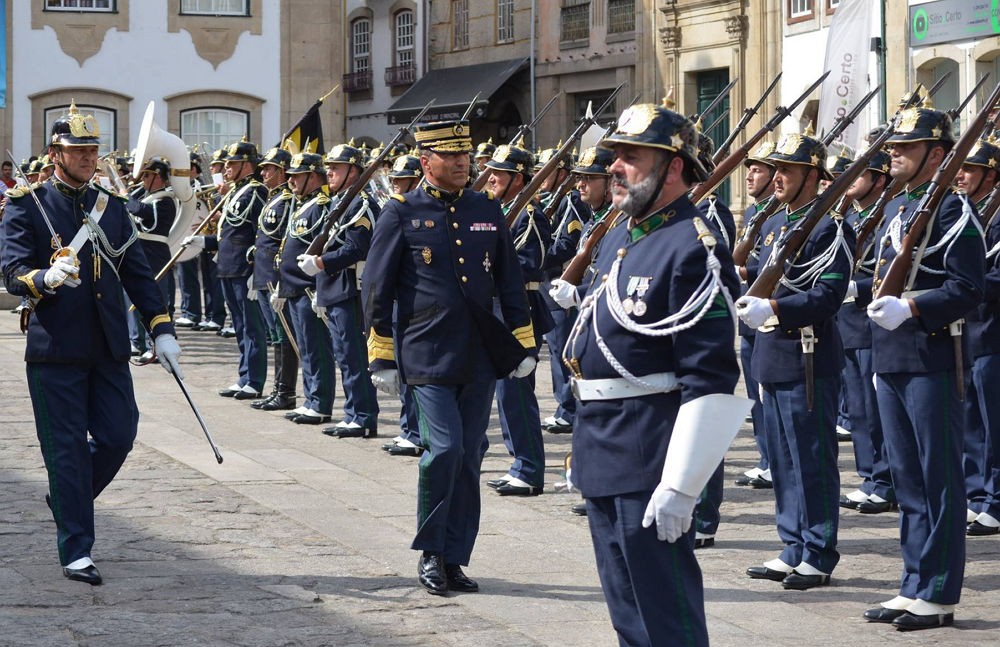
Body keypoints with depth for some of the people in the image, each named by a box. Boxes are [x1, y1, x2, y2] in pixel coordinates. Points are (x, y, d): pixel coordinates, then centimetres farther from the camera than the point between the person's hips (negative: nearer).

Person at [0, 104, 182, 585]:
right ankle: (75, 550, 5)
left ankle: (67, 501, 29)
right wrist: (47, 278, -32)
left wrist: (161, 330, 4)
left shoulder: (112, 208, 12)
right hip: (54, 349, -5)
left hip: (108, 348, 5)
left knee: (118, 436, 3)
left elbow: (138, 275, 13)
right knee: (67, 449, -2)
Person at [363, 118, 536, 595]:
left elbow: (510, 282, 15)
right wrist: (382, 357, -4)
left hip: (481, 354, 4)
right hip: (428, 355, -4)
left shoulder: (487, 211, 11)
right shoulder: (402, 213, -1)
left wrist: (523, 342, 11)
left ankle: (454, 559, 14)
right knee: (445, 449, -14)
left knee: (469, 457, 6)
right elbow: (376, 288, -1)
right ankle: (429, 553, 3)